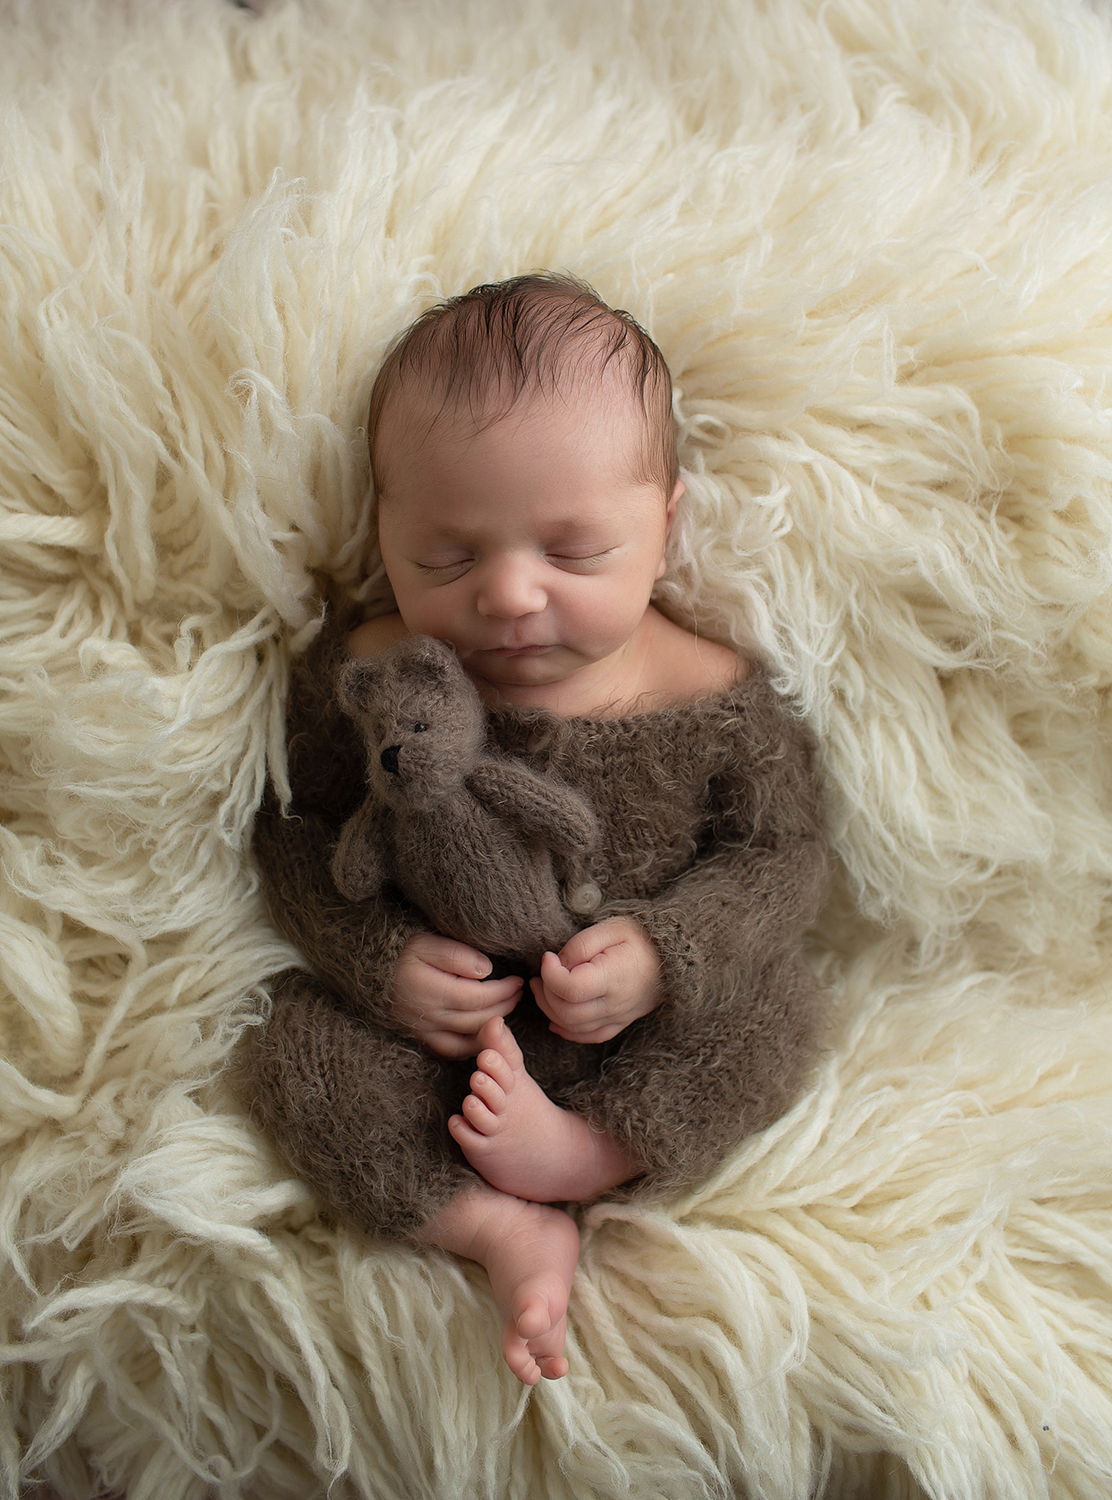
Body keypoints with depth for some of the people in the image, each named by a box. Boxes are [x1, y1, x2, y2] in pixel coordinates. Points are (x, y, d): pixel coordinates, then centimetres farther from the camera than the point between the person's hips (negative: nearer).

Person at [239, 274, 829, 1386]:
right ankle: (508, 1232, -18)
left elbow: (781, 855, -6)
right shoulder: (362, 680, -16)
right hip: (424, 1024, 1)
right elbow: (296, 834, -4)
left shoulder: (712, 699, -17)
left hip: (646, 1040, 0)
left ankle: (574, 1156, -15)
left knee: (773, 1006, -20)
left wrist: (664, 957, -24)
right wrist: (378, 957, -21)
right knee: (300, 1044, -21)